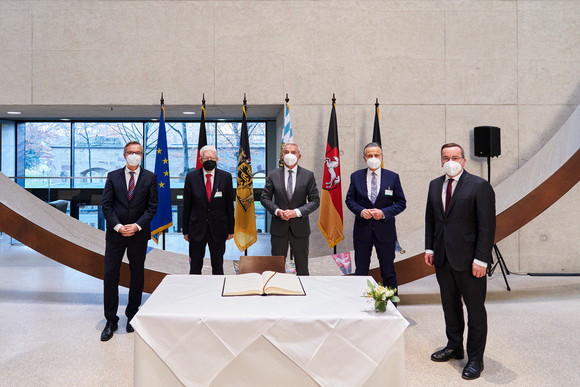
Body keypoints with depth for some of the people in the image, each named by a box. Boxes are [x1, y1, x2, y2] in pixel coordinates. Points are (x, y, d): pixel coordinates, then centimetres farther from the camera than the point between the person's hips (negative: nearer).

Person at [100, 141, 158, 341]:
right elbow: (106, 205, 1)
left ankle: (132, 316, 24)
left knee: (137, 274, 8)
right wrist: (118, 226, -12)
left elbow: (152, 206, -1)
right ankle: (111, 320, 13)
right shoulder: (113, 176, 5)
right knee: (110, 274, 1)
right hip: (115, 233, 1)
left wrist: (137, 226, -13)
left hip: (139, 233, 0)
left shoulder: (150, 177, 2)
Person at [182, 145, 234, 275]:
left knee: (218, 266, 13)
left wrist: (231, 229, 2)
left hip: (218, 229, 0)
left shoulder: (226, 177, -1)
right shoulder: (191, 177, -1)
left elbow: (230, 205, 2)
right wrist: (185, 230, 1)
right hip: (197, 229, 0)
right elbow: (186, 206, 2)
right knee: (195, 267, 9)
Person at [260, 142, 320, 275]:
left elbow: (315, 201, -2)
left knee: (302, 269, 10)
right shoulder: (273, 175, 3)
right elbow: (264, 198, 5)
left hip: (300, 228, -1)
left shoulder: (308, 175, 1)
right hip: (278, 228, 1)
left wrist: (297, 212, -15)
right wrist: (277, 211, -12)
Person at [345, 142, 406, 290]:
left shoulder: (393, 177, 1)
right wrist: (361, 211, -14)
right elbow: (349, 200, 6)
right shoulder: (356, 176, 4)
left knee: (389, 273, 8)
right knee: (360, 271, 12)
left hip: (385, 230, -1)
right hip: (362, 230, 1)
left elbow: (401, 203, 0)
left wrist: (384, 213, -16)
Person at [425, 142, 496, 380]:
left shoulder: (479, 186, -10)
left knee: (475, 309, 6)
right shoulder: (435, 185, 8)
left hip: (469, 260, -6)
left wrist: (481, 259, -16)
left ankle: (475, 359, 20)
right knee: (450, 305, 19)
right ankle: (454, 347, 37)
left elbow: (487, 226, -12)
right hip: (443, 258, 6)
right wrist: (429, 248, 9)